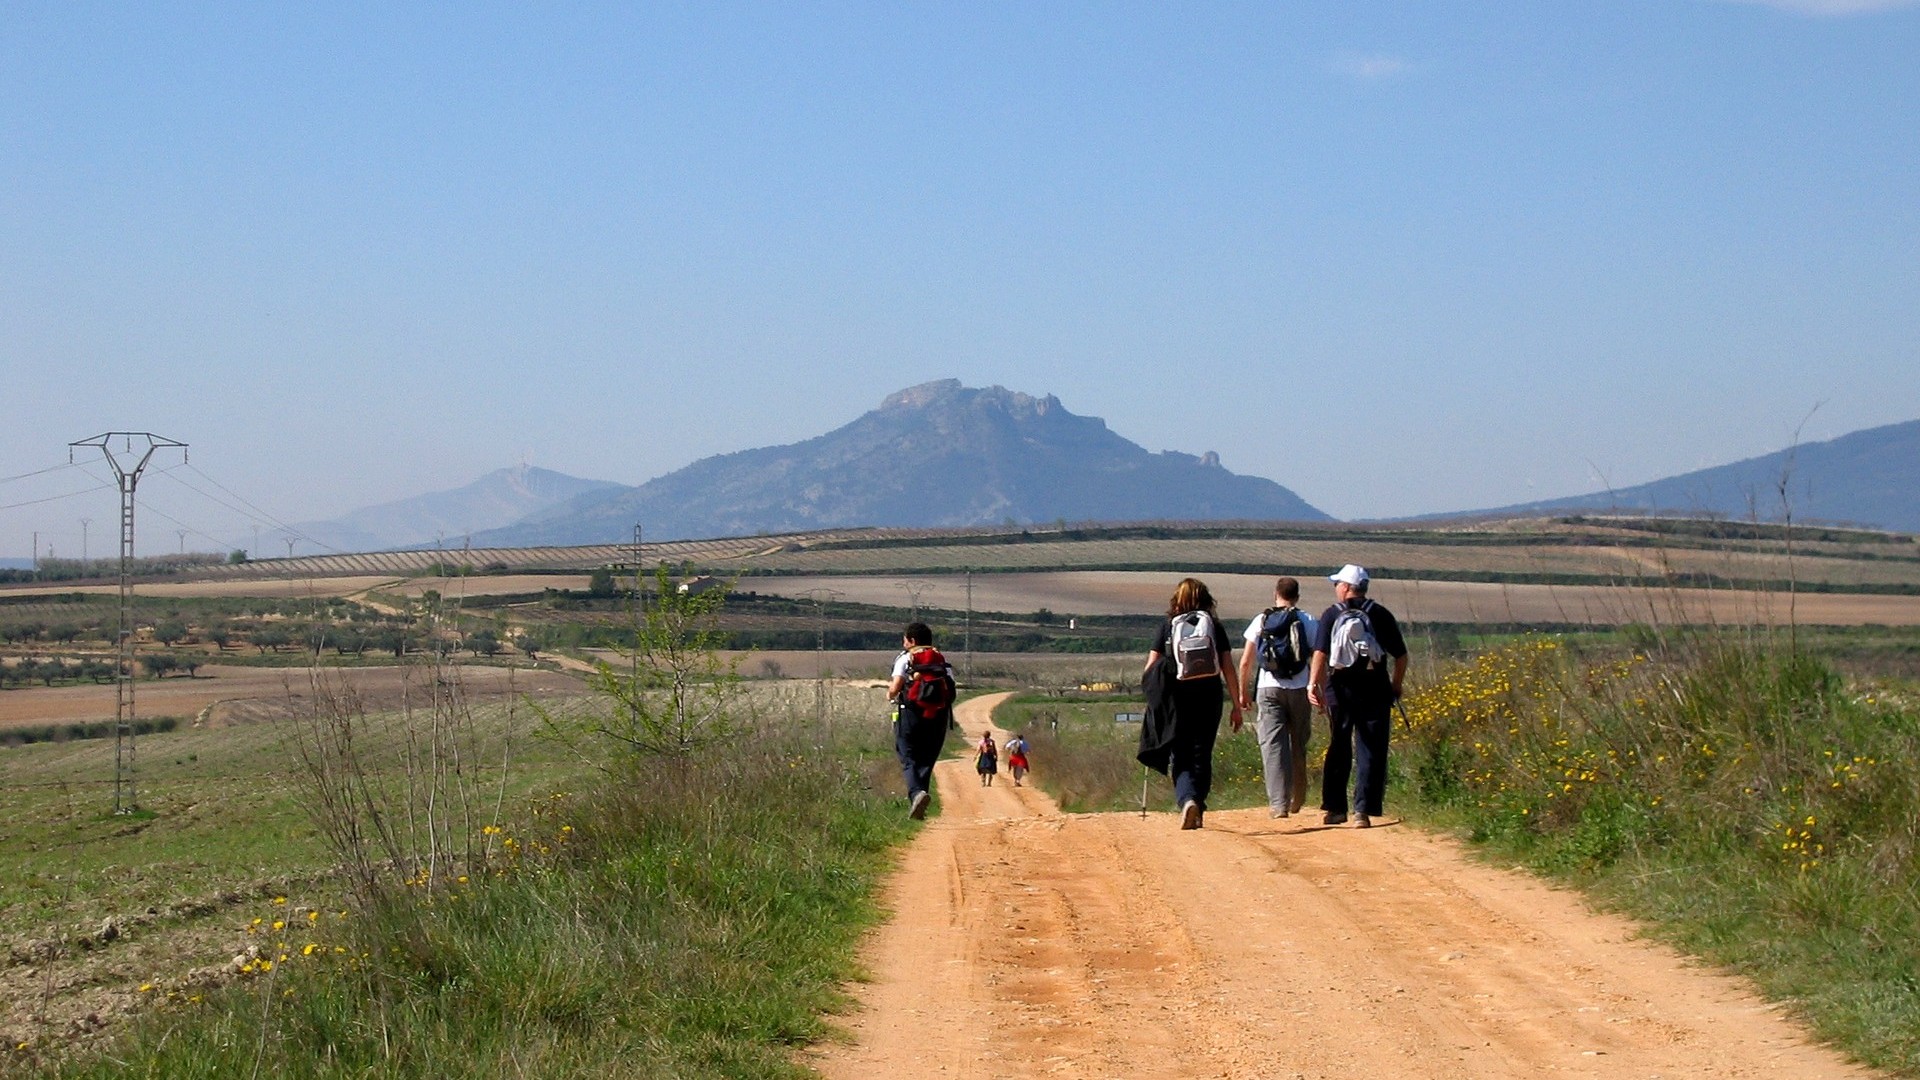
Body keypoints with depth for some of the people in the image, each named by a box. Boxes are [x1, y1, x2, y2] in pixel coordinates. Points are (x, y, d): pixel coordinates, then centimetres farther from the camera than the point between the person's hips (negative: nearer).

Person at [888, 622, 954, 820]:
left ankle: (917, 792, -28)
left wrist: (891, 694, 10)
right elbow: (951, 691, 5)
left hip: (910, 715, -4)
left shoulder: (905, 658, 0)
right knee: (926, 761, 12)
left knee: (908, 759, -1)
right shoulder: (943, 661, 12)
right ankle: (916, 805, 9)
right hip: (938, 715, 4)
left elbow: (895, 687, -12)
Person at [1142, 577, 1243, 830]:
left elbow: (1150, 669, 1)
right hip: (1210, 695, 1)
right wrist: (1236, 705, 7)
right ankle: (1198, 808, 15)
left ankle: (1187, 799, -22)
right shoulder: (1214, 625, 6)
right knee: (1202, 755, 13)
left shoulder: (1168, 627, 4)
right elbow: (1228, 669, 3)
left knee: (1180, 757, 3)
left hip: (1178, 697, -1)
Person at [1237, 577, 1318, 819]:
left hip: (1268, 688, 0)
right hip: (1299, 688, 1)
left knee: (1273, 745, -3)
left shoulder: (1261, 621, 5)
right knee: (1298, 744, 15)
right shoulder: (1308, 622, 2)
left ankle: (1278, 804, -12)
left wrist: (1244, 692, 13)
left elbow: (1246, 661, 4)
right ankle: (1297, 800, 24)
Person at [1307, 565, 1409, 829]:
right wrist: (1396, 686, 15)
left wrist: (1313, 684, -13)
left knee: (1338, 748, 13)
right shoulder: (1381, 615, 4)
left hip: (1340, 688, 0)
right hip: (1375, 688, 0)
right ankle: (1363, 811, -8)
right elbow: (1401, 656, 4)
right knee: (1371, 751, 1)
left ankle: (1335, 807, 16)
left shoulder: (1331, 615, 1)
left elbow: (1320, 653, -10)